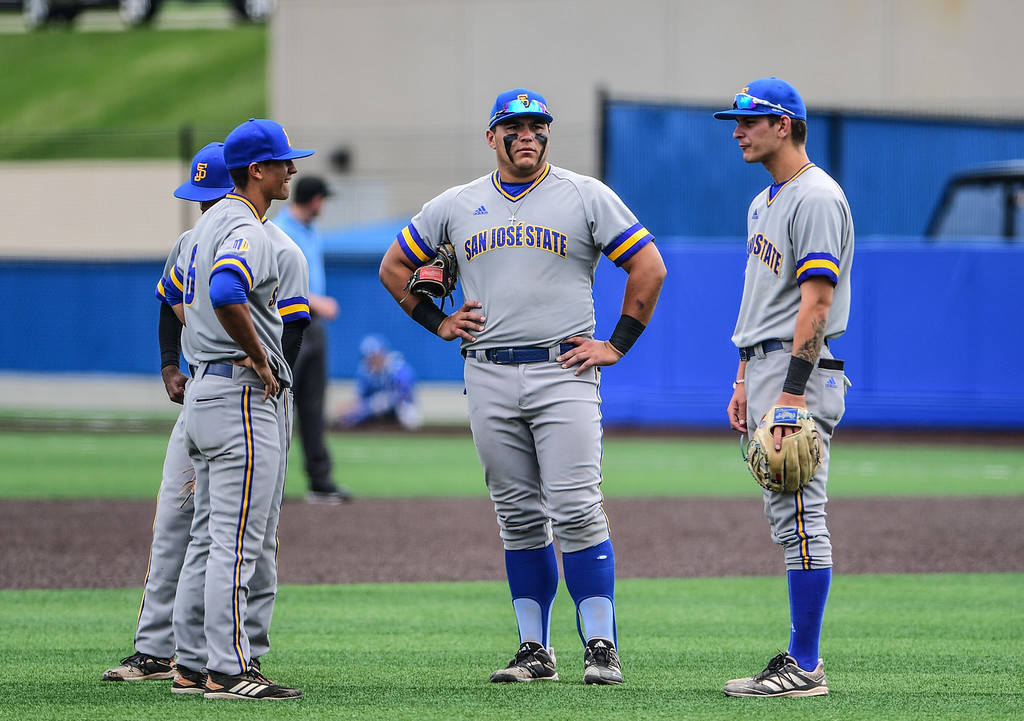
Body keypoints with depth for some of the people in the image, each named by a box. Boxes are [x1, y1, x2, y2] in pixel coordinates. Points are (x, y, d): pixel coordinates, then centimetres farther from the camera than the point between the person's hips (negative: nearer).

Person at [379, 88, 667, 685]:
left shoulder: (587, 196, 2)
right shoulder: (457, 206, 11)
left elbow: (649, 267, 1)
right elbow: (395, 266, 22)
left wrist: (617, 344, -3)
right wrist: (439, 323, 11)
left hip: (564, 370, -3)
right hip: (488, 375, 4)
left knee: (576, 512, -11)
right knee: (520, 518, 7)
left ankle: (601, 645, -8)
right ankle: (535, 651, 11)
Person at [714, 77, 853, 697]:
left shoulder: (816, 198, -13)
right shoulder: (764, 202, 20)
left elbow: (816, 298, -20)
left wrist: (793, 391, -24)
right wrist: (745, 380, 20)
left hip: (800, 369, -11)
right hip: (765, 368, 11)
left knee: (800, 520, -10)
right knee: (787, 519, 11)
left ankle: (805, 668, -10)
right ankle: (803, 657, 15)